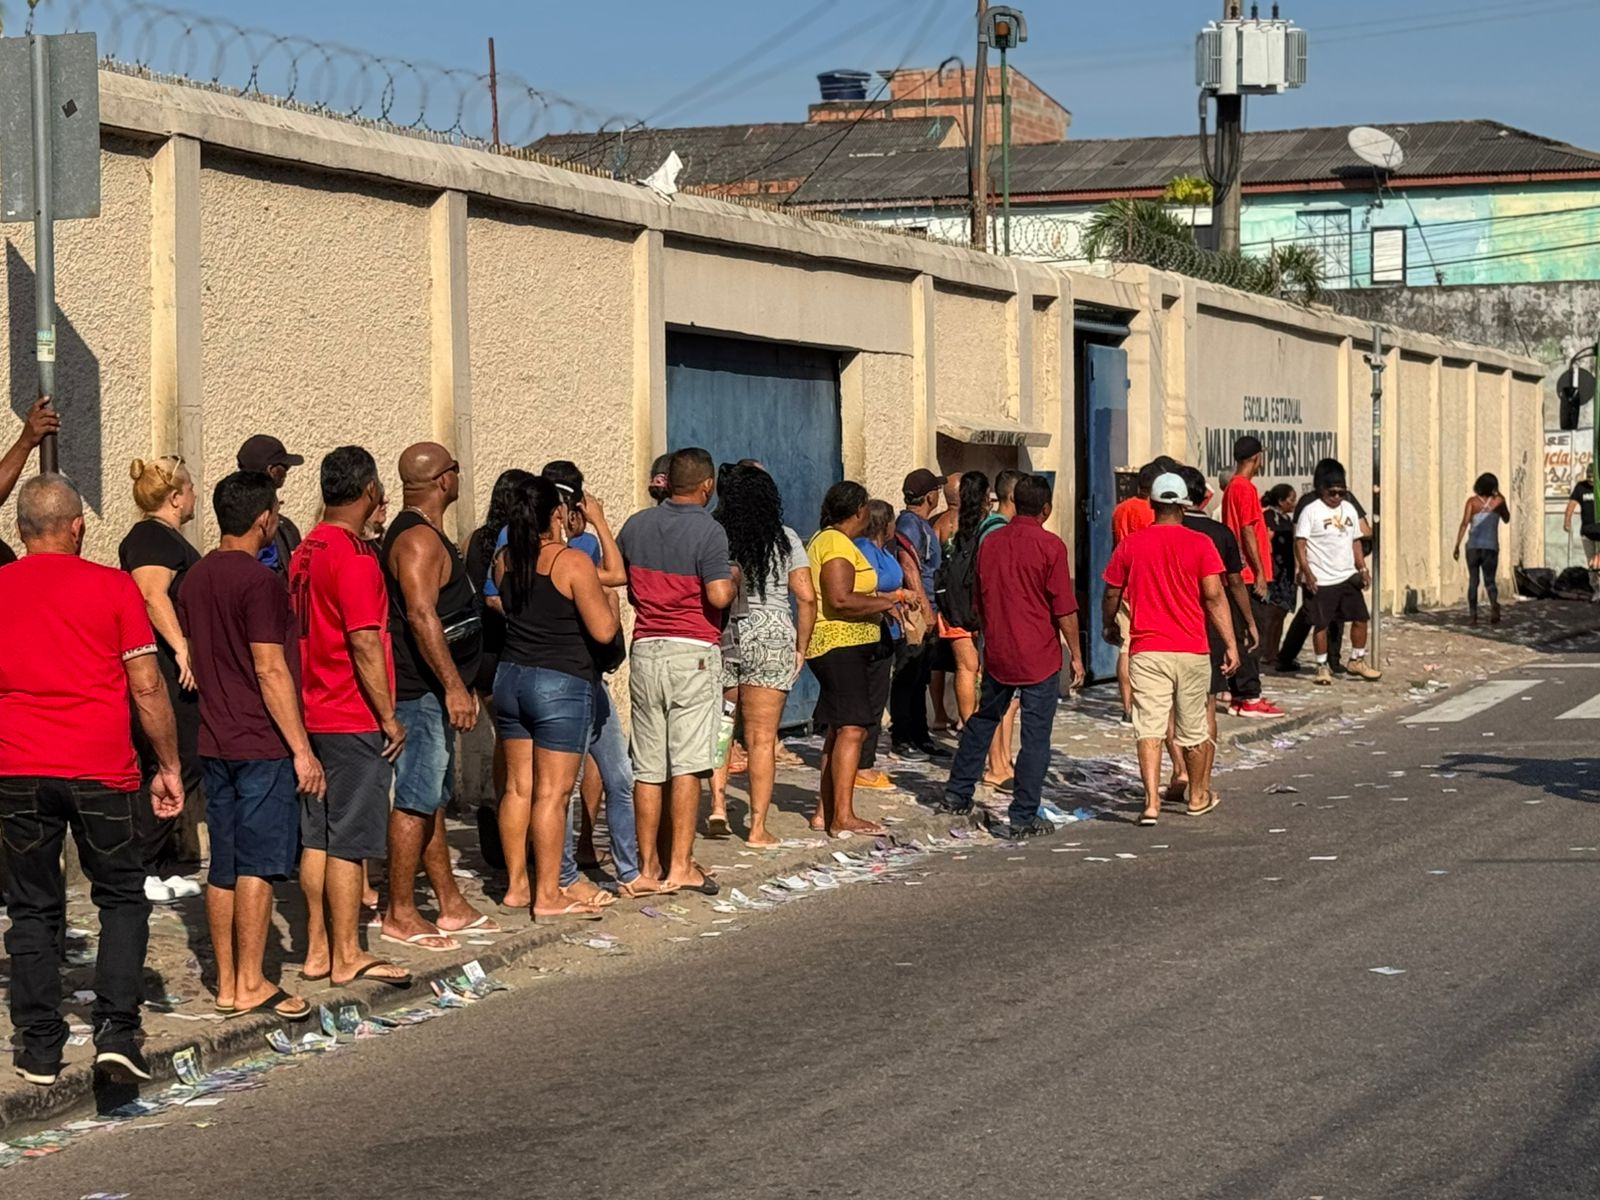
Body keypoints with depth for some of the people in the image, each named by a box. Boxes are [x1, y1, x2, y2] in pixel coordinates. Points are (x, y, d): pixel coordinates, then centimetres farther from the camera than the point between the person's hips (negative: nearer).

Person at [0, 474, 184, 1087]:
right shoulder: (113, 587, -2)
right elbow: (147, 686, -3)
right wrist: (169, 767, 5)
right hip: (101, 770, -2)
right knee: (122, 898, 10)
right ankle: (117, 1030, -2)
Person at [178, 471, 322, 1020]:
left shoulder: (195, 578, 10)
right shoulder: (259, 581, -15)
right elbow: (271, 671, -18)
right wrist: (302, 749, -15)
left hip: (215, 744, 8)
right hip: (263, 746, -8)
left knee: (224, 866, 10)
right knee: (258, 866, -3)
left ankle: (226, 983, 15)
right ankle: (251, 985, -1)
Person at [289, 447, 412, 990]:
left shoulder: (305, 551, 11)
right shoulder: (354, 554, -16)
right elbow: (365, 644, -19)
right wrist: (389, 719, -13)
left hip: (312, 715, 9)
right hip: (355, 721, -9)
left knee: (316, 837, 11)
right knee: (349, 841, -3)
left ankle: (317, 950, 16)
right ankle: (347, 957, 1)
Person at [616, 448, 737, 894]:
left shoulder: (636, 525, 8)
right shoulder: (708, 531, -9)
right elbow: (718, 596, -18)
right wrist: (735, 581, 3)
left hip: (645, 649, 5)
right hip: (692, 652, -5)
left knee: (648, 765, 8)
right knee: (687, 763, -3)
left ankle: (648, 863, 11)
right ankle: (681, 865, -5)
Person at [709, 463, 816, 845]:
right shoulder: (786, 540, 1)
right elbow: (807, 598, -2)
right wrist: (801, 648, 6)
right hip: (771, 638, 0)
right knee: (762, 738, 3)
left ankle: (718, 803, 3)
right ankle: (758, 828, 4)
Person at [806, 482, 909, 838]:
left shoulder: (824, 540, 19)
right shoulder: (838, 545, -15)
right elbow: (840, 601, -25)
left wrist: (882, 603, 18)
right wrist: (887, 601, -17)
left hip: (842, 647, 11)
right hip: (840, 645, -11)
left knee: (840, 729, 15)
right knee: (852, 728, -15)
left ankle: (825, 811, 20)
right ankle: (843, 817, -19)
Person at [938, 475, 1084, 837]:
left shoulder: (991, 542, 5)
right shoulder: (1050, 546, -12)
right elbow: (1064, 609, -11)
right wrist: (1076, 655, -2)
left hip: (997, 654, 6)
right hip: (1039, 657, -5)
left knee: (982, 721, 22)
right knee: (1035, 736, 0)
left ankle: (957, 794, 29)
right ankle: (1023, 817, -1)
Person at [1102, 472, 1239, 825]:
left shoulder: (1131, 545, 0)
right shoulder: (1199, 544, -4)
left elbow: (1111, 593, 8)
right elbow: (1214, 597, -9)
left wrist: (1110, 627, 27)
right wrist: (1230, 644, -6)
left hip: (1146, 650, 0)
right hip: (1191, 650, 0)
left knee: (1149, 727, -5)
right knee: (1193, 728, 14)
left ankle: (1152, 801, -18)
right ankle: (1198, 796, 30)